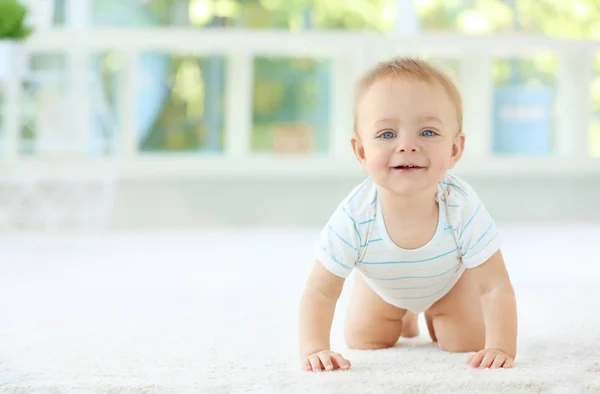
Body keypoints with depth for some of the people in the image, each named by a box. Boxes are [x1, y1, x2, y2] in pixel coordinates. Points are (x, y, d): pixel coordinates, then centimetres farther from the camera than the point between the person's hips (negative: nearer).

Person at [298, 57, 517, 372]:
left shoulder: (463, 208, -43)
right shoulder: (354, 218, -43)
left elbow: (496, 287, -34)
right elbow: (320, 292, -31)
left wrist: (501, 349, -45)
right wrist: (314, 350, -45)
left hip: (449, 282, 0)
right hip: (382, 287, 1)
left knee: (467, 344, -4)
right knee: (362, 343, 7)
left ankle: (433, 318, 30)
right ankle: (404, 318, 39)